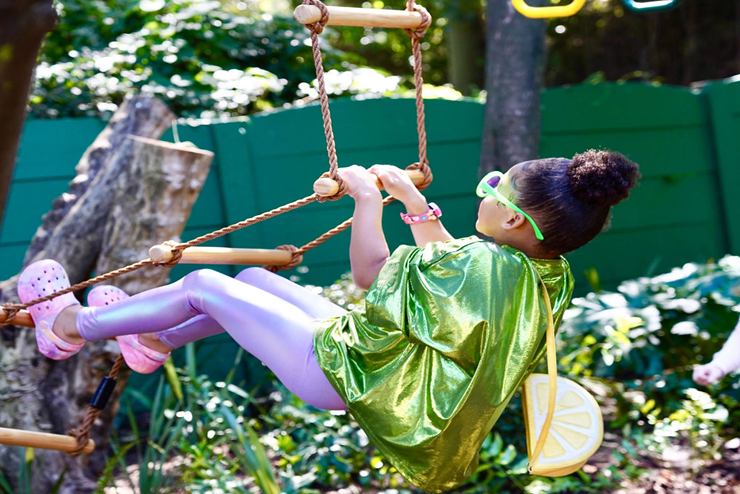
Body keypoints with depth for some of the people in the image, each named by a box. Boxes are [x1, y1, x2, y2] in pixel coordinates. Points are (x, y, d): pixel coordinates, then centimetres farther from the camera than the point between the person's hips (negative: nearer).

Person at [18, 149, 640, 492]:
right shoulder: (551, 274, -6)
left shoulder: (484, 266, -33)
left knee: (203, 285, 3)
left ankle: (72, 326, 23)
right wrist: (415, 201, 15)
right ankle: (156, 344, 44)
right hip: (390, 368, 9)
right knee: (252, 278, 21)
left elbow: (370, 272, -20)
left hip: (341, 371, -9)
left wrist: (368, 197, -7)